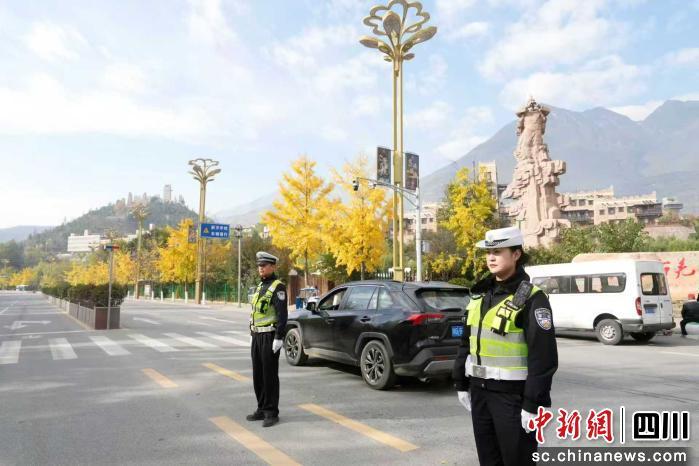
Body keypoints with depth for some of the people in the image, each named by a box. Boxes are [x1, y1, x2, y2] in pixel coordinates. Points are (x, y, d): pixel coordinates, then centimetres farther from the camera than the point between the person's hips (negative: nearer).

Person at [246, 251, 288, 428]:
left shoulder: (278, 287, -12)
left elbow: (282, 314, -18)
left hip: (270, 337, -9)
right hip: (257, 336, 9)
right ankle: (262, 409, 24)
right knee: (258, 375, 13)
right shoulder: (260, 286, 16)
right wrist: (254, 335, 18)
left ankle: (272, 413, 6)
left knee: (270, 375, -3)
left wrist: (278, 338, -22)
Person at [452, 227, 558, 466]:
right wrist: (461, 384, 14)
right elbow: (467, 342, 15)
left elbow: (543, 357, -16)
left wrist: (533, 405, -17)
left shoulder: (530, 298, -13)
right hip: (479, 391, 7)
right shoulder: (480, 294, 9)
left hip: (512, 395, -7)